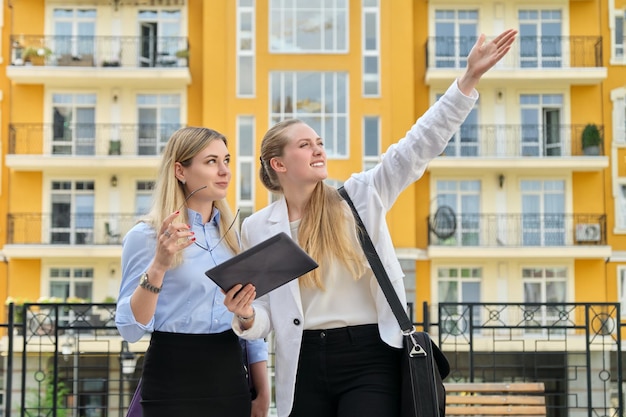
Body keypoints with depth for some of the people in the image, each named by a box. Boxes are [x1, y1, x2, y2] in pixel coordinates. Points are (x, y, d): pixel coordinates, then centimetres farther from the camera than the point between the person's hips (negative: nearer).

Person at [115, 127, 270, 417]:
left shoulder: (231, 235, 9)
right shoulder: (145, 236, -8)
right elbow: (130, 329, -13)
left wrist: (263, 393, 9)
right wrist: (158, 265, -24)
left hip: (229, 376, 5)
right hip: (173, 382, -5)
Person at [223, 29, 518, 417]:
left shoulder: (360, 196, 1)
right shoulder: (258, 228, 5)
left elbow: (417, 148, -6)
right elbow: (264, 316, 9)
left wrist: (470, 78, -14)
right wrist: (245, 317, -16)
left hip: (369, 359, -2)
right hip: (304, 366, 2)